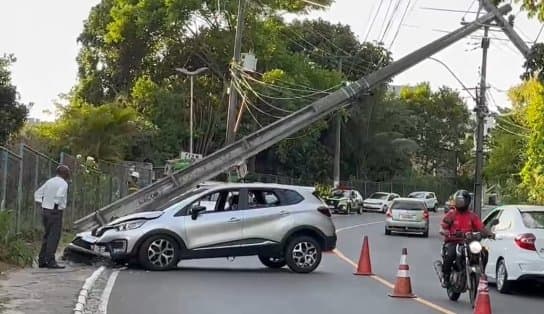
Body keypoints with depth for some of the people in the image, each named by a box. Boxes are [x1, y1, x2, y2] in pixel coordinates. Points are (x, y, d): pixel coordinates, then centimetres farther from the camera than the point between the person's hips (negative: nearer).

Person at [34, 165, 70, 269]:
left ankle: (42, 261, 13)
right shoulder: (63, 184, -11)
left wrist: (41, 205, 12)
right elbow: (59, 196, -27)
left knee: (47, 236, 13)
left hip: (45, 211, 8)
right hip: (55, 212, -8)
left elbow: (38, 193, 17)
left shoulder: (50, 181, 13)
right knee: (54, 237, -6)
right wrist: (57, 206, -12)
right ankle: (50, 261, -9)